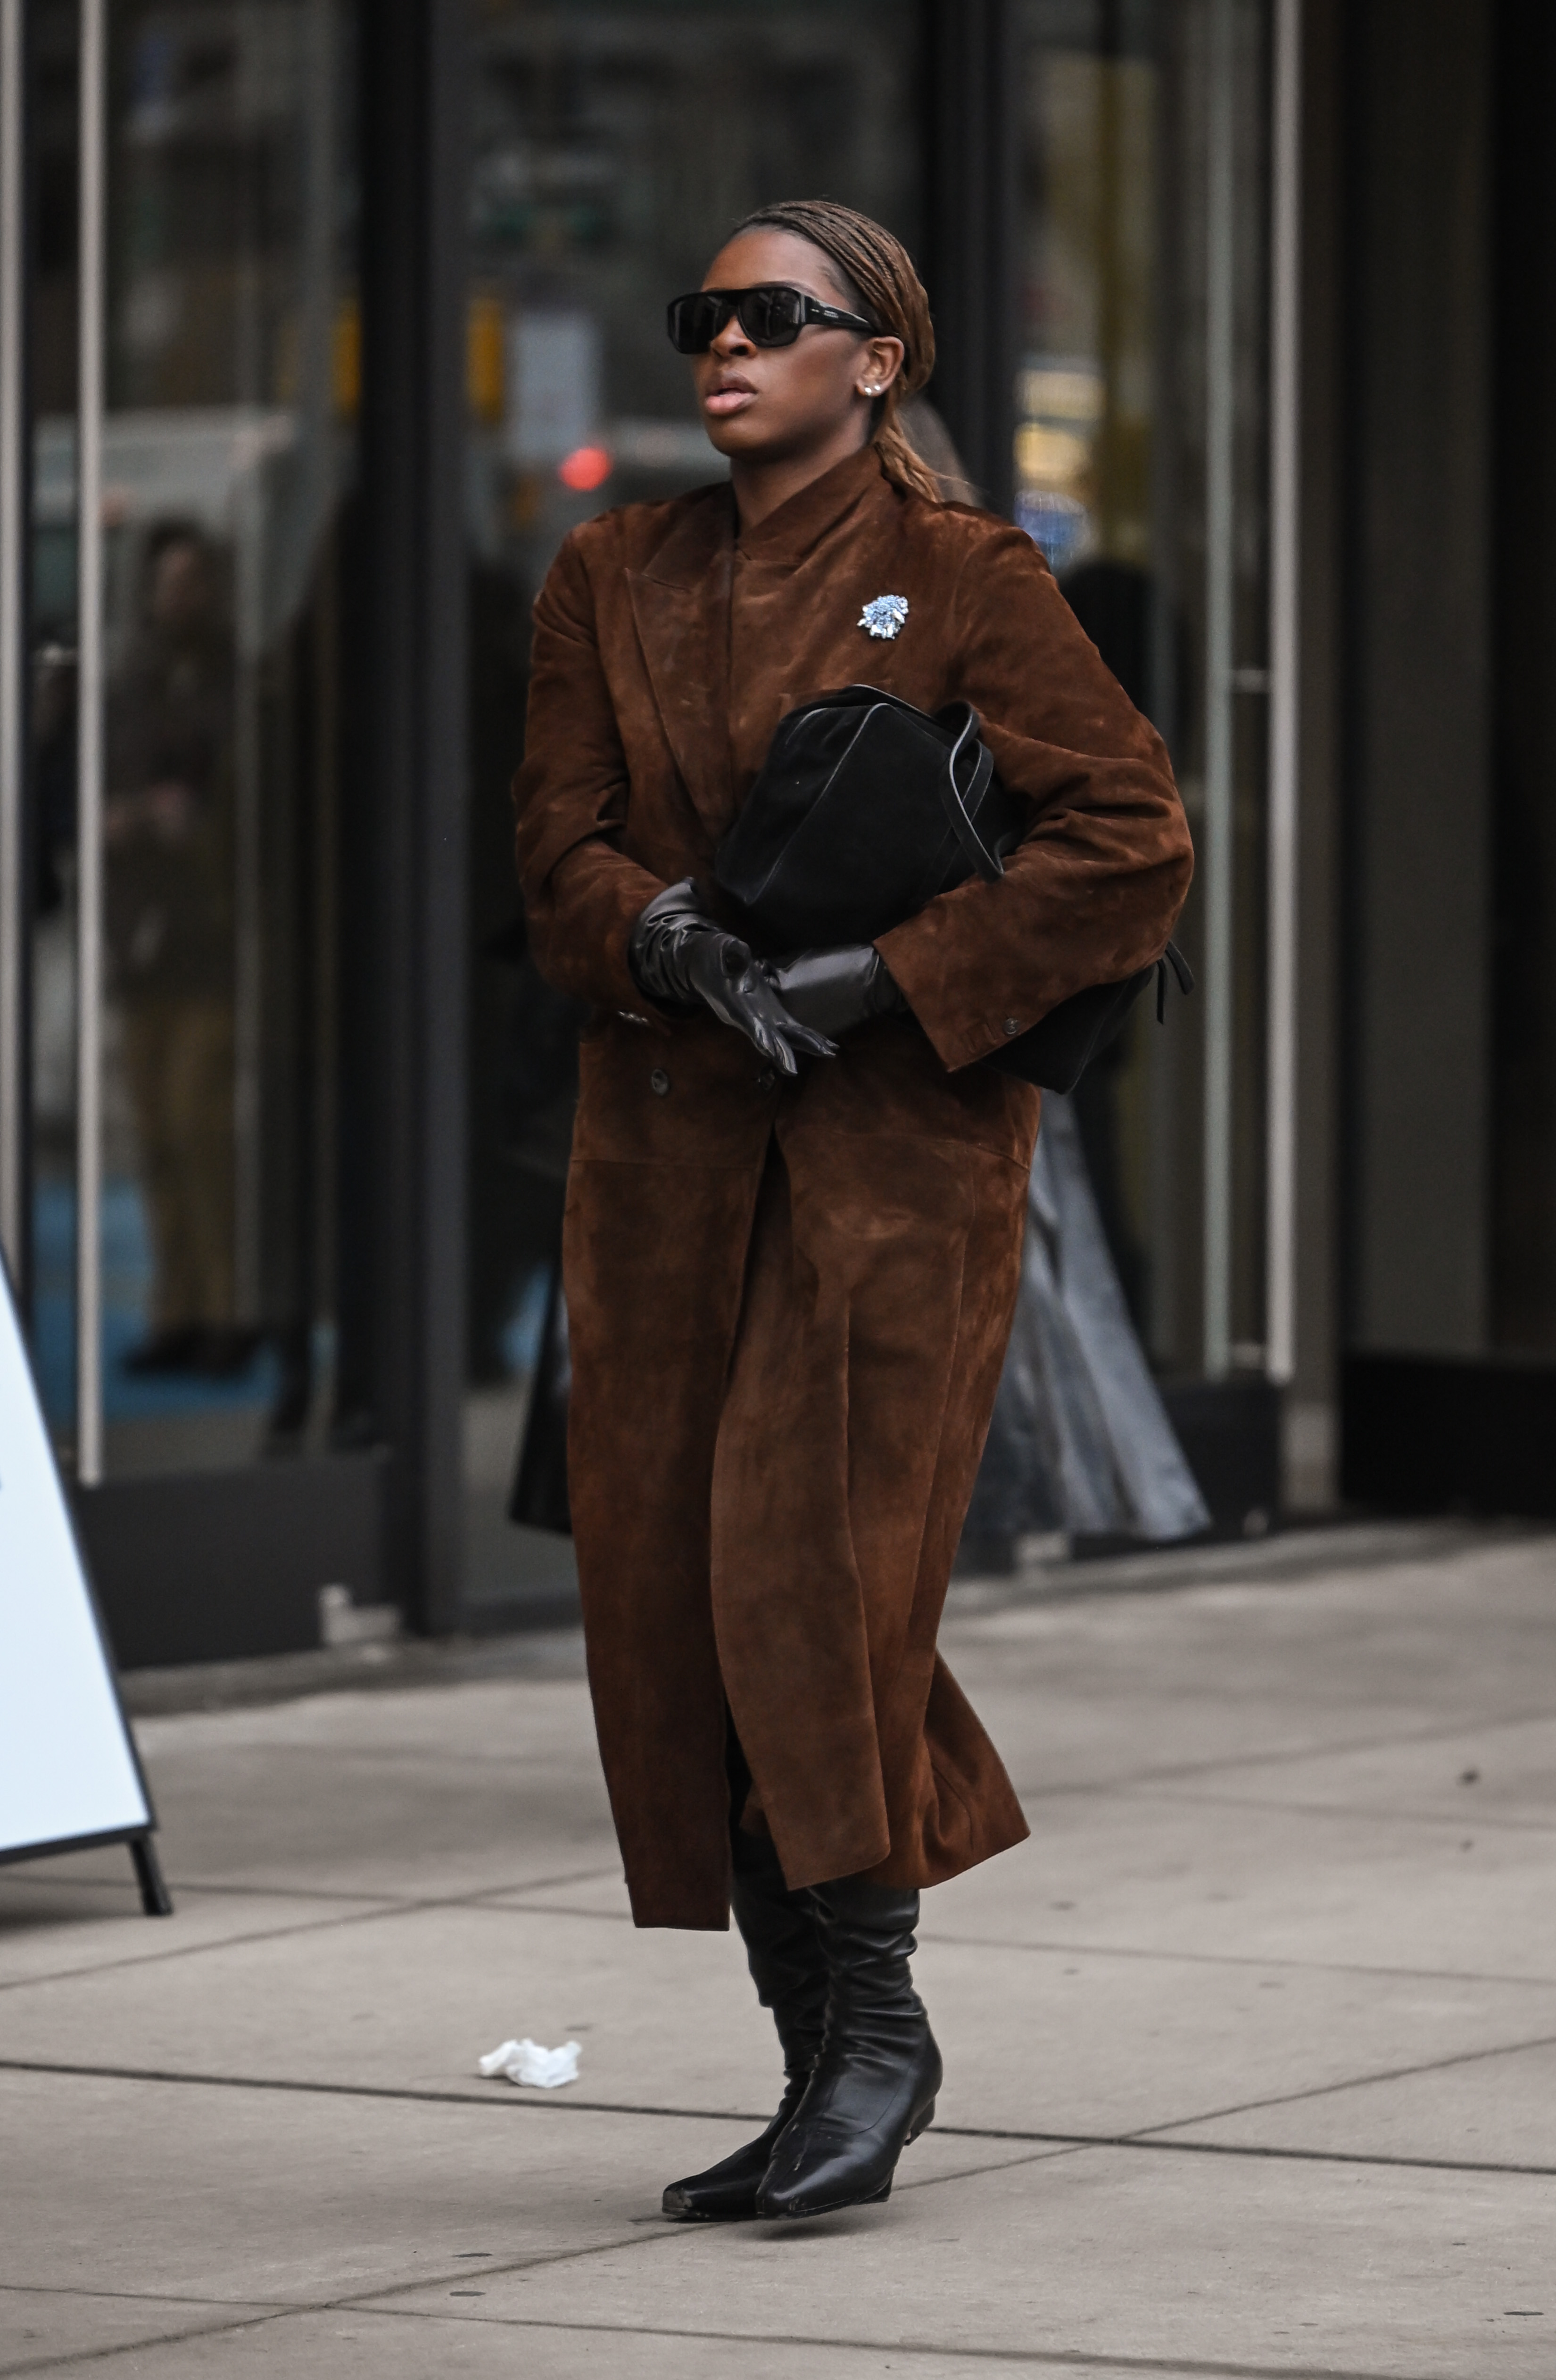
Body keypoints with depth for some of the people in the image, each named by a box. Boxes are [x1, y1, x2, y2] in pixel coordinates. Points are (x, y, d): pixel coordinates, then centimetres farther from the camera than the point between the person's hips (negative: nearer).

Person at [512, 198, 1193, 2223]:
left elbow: (1132, 836, -8)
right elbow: (559, 847, 7)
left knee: (816, 1566, -14)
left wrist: (882, 975, -14)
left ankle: (881, 2030, -1)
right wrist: (679, 943, -15)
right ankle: (815, 2064, 11)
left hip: (898, 1134, -5)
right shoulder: (614, 580, 12)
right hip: (670, 1140, 5)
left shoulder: (965, 578, -3)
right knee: (669, 1595, 2)